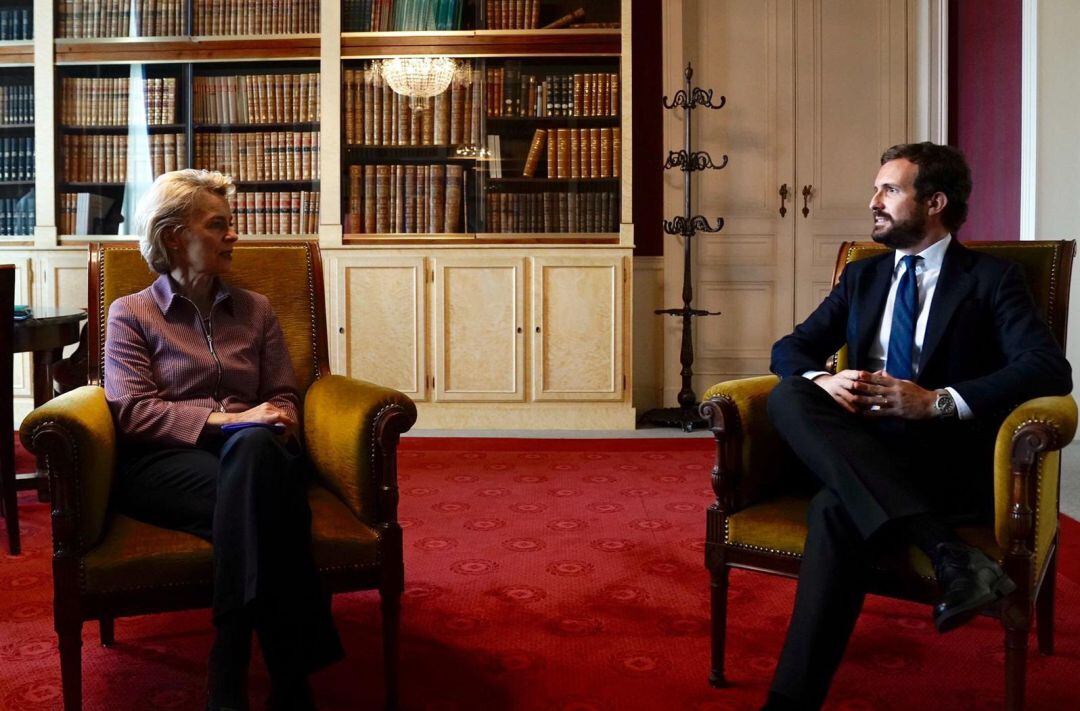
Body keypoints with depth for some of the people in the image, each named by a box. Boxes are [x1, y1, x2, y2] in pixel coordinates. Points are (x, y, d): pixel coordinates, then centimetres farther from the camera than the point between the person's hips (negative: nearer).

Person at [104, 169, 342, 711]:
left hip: (254, 451, 2)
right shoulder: (130, 314, 13)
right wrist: (225, 419, -16)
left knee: (254, 447, -39)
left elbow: (283, 396, 19)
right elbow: (132, 411, -1)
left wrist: (278, 421, -8)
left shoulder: (254, 309, 24)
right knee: (257, 492, -39)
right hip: (163, 463, -2)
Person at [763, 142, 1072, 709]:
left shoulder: (990, 278, 8)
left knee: (837, 510, -34)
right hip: (865, 450, 4)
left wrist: (937, 401, -20)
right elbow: (789, 349, 17)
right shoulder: (862, 276, 23)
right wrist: (823, 379, -9)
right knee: (787, 397, -31)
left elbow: (1051, 370, -8)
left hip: (950, 458, -4)